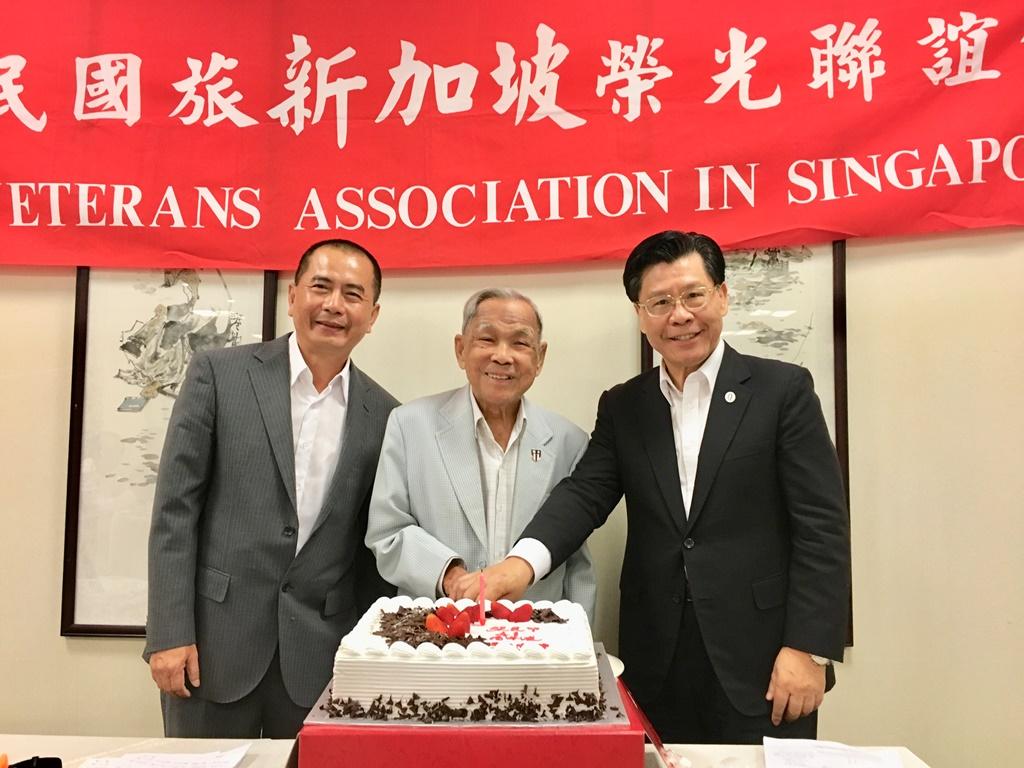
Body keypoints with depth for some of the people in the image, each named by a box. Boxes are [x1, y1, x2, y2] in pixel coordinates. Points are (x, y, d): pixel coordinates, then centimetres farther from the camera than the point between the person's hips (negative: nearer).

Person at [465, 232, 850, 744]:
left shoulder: (782, 389, -3)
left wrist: (809, 649, -11)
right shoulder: (622, 407, 7)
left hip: (760, 663, -2)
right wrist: (524, 560, -25)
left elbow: (822, 526, -6)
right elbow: (585, 493, -6)